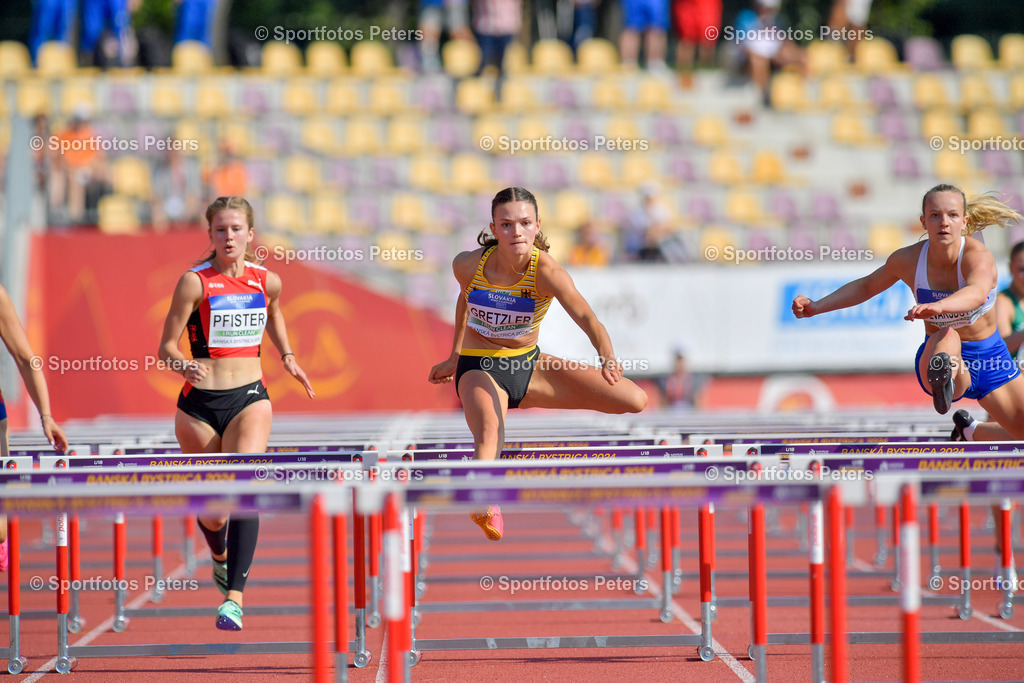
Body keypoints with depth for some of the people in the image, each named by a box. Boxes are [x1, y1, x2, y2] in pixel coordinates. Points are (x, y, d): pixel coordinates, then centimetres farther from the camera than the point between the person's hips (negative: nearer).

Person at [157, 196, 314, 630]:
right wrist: (186, 366, -26)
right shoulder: (194, 282, -7)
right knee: (211, 507, 9)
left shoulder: (267, 282, 3)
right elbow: (166, 347, -7)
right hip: (200, 403, -1)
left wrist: (286, 357, 19)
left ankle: (234, 598, -27)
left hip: (249, 399, 1)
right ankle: (220, 557, 47)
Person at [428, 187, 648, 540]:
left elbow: (585, 316, -40)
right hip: (479, 368, -2)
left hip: (528, 364, 2)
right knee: (488, 434, -34)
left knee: (635, 401, -5)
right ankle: (486, 504, -53)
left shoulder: (546, 270, -24)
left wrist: (606, 355, -60)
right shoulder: (468, 265, -17)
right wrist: (455, 356, 17)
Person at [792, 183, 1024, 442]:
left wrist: (938, 306, -70)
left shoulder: (979, 256, -25)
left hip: (989, 359, 1)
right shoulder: (907, 260, -12)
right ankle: (942, 378, -75)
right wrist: (816, 307, 2)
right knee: (948, 335, -38)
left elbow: (977, 293, -50)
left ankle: (969, 431, 25)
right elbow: (866, 286, 11)